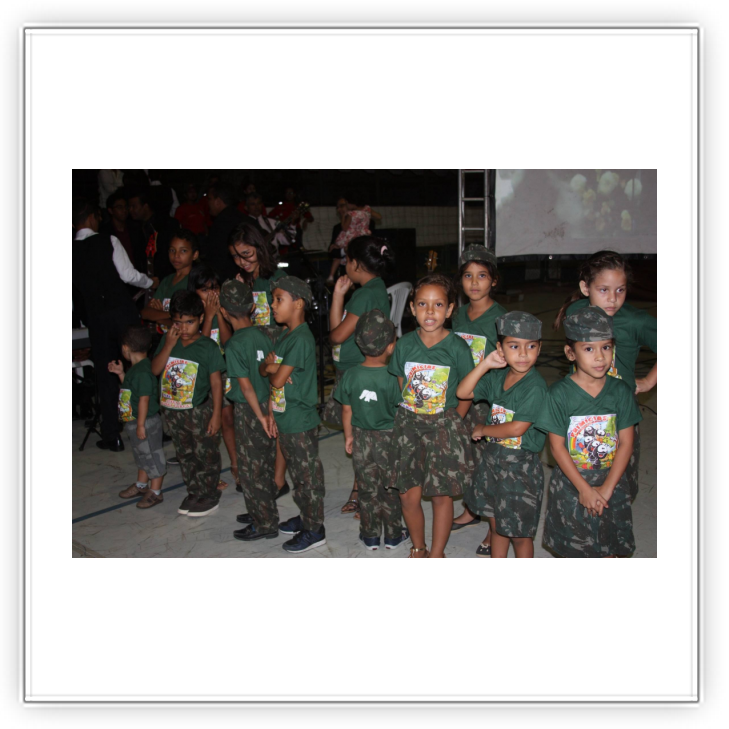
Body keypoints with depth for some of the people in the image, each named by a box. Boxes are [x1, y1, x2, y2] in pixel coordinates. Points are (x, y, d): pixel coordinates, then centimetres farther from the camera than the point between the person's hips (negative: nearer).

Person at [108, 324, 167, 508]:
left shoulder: (143, 371, -24)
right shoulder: (135, 369, 7)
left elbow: (144, 399, -24)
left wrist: (141, 425, -21)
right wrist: (121, 373, 13)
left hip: (147, 423, -10)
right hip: (133, 422, 10)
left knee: (152, 455, 4)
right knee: (141, 455, 24)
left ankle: (155, 492, 16)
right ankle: (141, 485, 41)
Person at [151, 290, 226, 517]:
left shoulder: (208, 346, -13)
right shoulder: (167, 341, 1)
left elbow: (216, 382, -11)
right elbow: (155, 369, -5)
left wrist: (216, 415, -13)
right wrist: (169, 345, -17)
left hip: (200, 411, -5)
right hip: (173, 411, 5)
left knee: (206, 455, 6)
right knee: (185, 454, 18)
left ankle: (209, 496, 21)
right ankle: (194, 492, 33)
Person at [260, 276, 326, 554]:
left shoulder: (301, 339, -21)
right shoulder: (285, 335, 9)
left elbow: (278, 379, -23)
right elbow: (264, 369, 9)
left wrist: (271, 368, -3)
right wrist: (270, 387, -5)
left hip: (300, 421, -9)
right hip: (284, 417, 9)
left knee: (308, 476, 4)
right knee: (297, 473, 21)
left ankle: (314, 530, 16)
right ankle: (305, 517, 37)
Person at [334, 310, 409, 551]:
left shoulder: (351, 375, -10)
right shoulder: (393, 377, -20)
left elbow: (347, 410, -1)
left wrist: (349, 436, 13)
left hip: (362, 438, 3)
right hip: (389, 439, -2)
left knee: (367, 488, 16)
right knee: (391, 489, 14)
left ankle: (370, 536, 28)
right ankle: (393, 536, 29)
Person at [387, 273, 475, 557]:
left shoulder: (457, 347, -9)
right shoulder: (405, 344, -1)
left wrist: (450, 422, -5)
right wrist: (413, 415, 3)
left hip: (445, 425, -2)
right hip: (409, 425, 2)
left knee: (442, 495, 6)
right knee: (409, 496, 5)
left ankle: (437, 554, 25)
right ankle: (418, 547, 30)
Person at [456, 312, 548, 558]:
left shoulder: (535, 386, -21)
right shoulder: (497, 377, 1)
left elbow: (516, 428, -23)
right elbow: (462, 392, 1)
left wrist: (482, 429, -8)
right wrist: (485, 365, -9)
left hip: (521, 465, -7)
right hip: (493, 457, 7)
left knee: (519, 532, 7)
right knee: (496, 524, 22)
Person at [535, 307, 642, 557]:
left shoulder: (620, 391, -5)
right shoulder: (560, 393, -13)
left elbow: (626, 444, -4)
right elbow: (557, 446, -11)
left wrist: (606, 488, -11)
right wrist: (584, 489, -13)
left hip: (612, 483, 2)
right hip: (571, 482, -2)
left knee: (610, 549, 12)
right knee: (573, 548, 11)